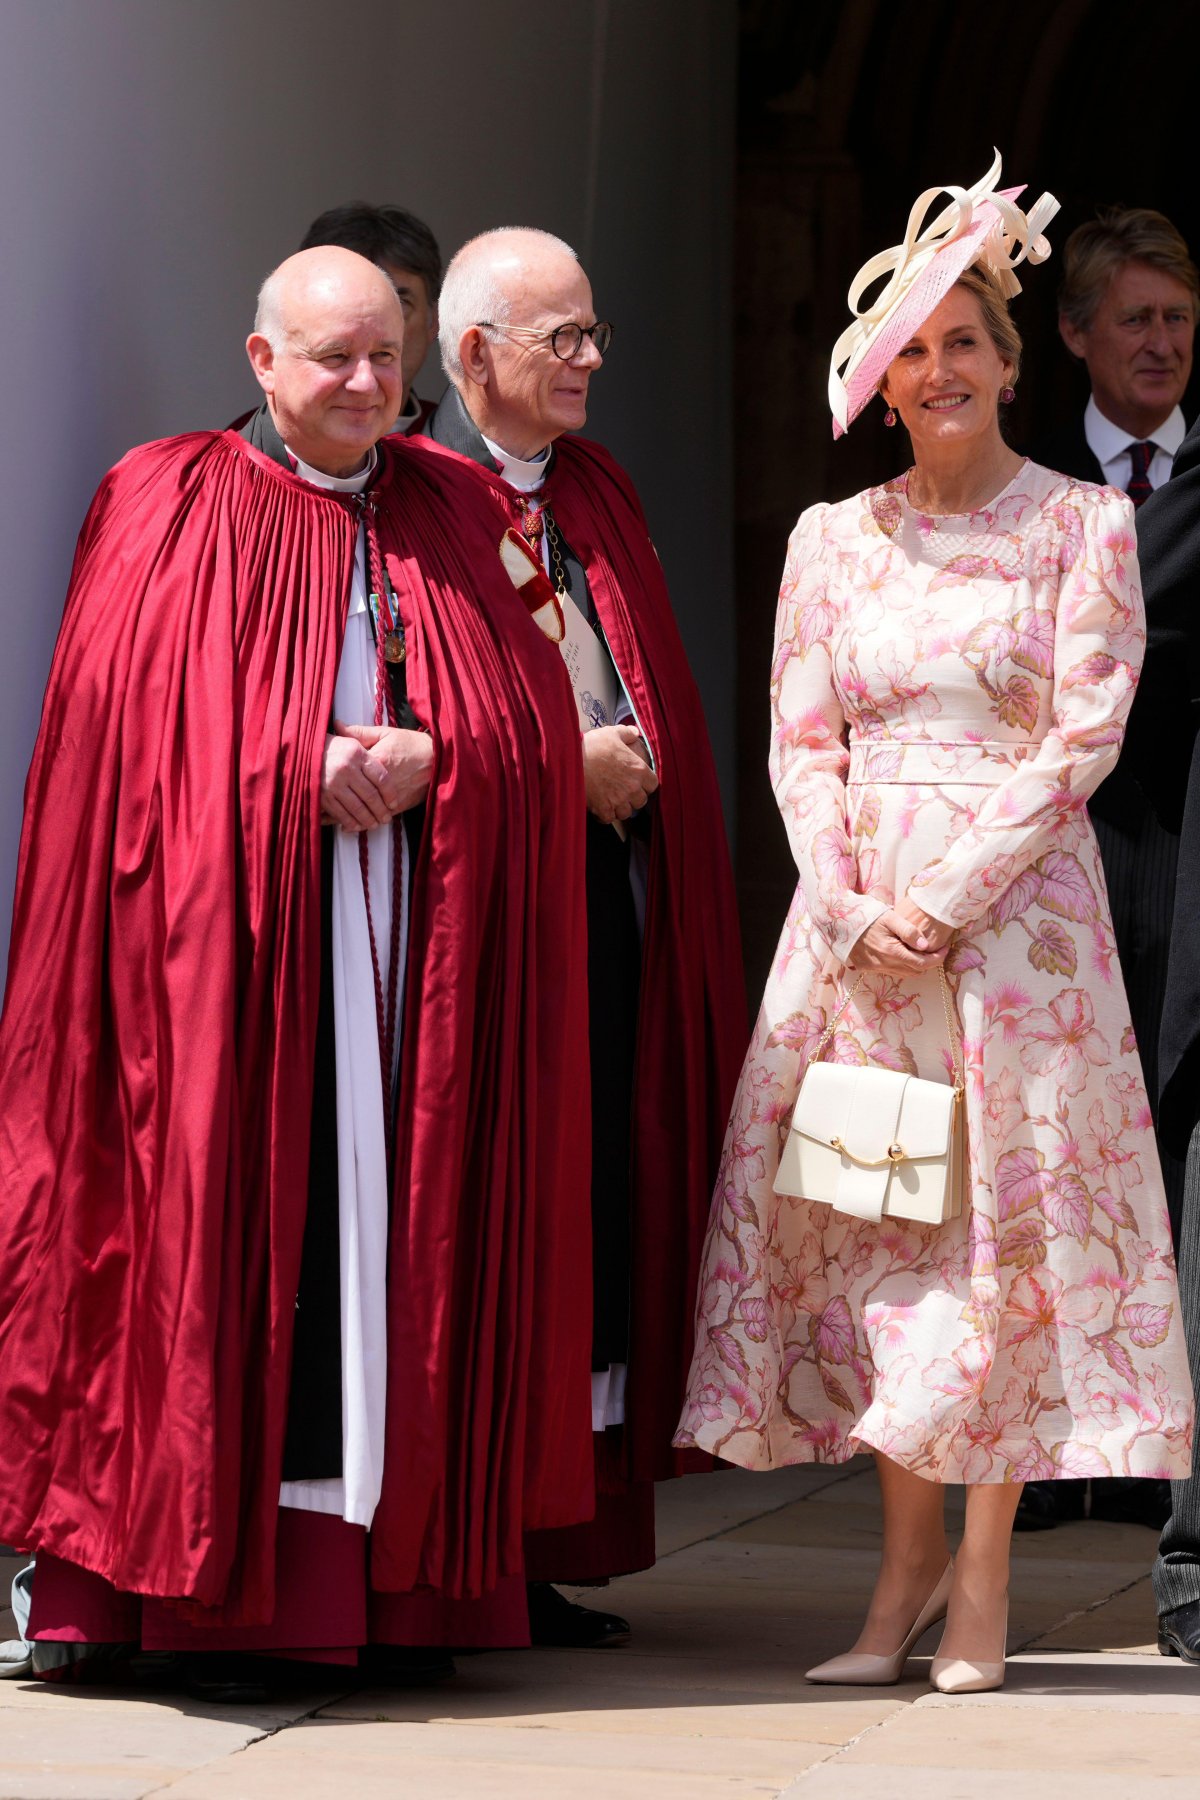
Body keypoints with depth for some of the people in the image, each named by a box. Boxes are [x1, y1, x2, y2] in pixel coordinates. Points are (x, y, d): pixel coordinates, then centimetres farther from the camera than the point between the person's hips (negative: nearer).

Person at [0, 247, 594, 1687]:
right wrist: (300, 774, -16)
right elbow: (136, 709, -6)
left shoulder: (441, 516, 14)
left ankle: (347, 1565, 2)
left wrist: (428, 761, -11)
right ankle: (187, 1561, -2)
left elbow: (529, 714, 8)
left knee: (388, 1224, -1)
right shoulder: (172, 506, 4)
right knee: (221, 1226, -6)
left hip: (406, 939, 3)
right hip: (222, 935, -3)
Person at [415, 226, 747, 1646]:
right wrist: (563, 759, -12)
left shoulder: (598, 492, 19)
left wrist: (636, 759, 2)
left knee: (597, 1201, 4)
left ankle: (549, 1550, 8)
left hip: (610, 885, 7)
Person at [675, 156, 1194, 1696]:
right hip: (858, 910, 3)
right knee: (871, 1218, 0)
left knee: (1008, 1214, -4)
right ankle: (907, 1565, 7)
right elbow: (800, 741, 8)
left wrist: (949, 895, -13)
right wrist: (854, 904, -7)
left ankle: (983, 1574, 1)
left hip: (1018, 903, -3)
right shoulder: (832, 539, 10)